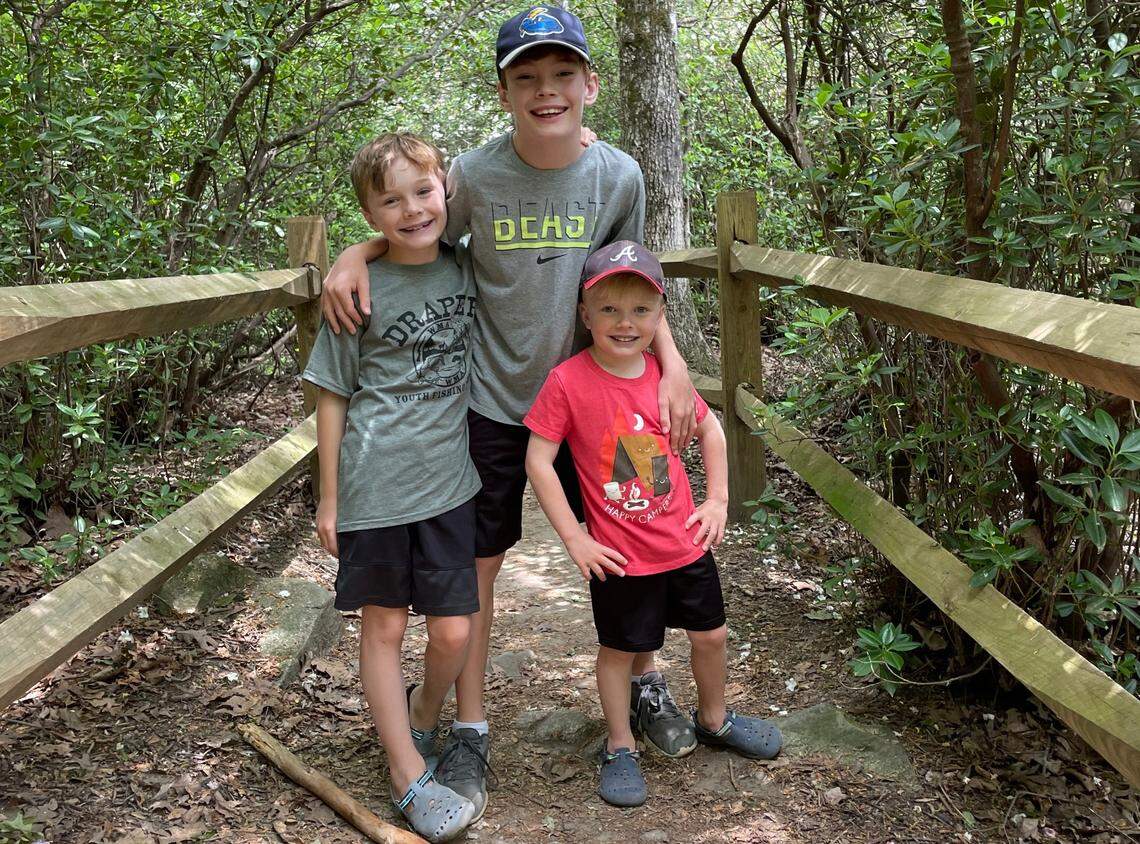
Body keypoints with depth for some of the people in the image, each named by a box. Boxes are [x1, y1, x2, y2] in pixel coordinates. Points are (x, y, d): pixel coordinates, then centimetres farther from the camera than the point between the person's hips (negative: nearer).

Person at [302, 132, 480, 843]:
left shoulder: (467, 270, 2)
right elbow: (333, 396, -3)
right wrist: (328, 498, -2)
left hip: (447, 482, 3)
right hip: (374, 486, -3)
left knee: (454, 632, 5)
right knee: (384, 627, 7)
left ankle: (422, 718, 36)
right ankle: (410, 777, 20)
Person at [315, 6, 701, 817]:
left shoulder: (618, 176, -9)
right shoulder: (475, 176, -14)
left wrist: (673, 364, -9)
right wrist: (355, 254, -17)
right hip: (493, 402, -1)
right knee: (476, 564, 5)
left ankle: (646, 683, 38)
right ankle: (471, 730, 22)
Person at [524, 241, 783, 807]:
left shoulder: (665, 374, -4)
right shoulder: (568, 382, -17)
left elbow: (710, 429, 13)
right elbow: (538, 461, -14)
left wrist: (718, 499, 6)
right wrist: (574, 537, -14)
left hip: (686, 542, 5)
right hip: (619, 556, -4)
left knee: (710, 634, 19)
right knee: (619, 649, 12)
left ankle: (713, 719, 45)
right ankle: (619, 748, 33)